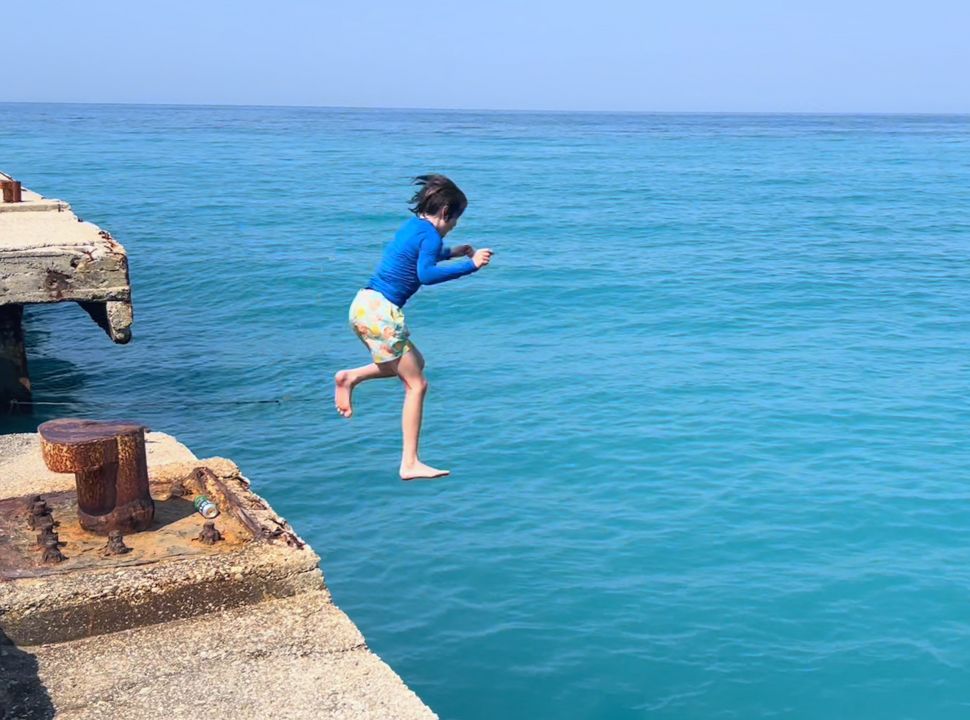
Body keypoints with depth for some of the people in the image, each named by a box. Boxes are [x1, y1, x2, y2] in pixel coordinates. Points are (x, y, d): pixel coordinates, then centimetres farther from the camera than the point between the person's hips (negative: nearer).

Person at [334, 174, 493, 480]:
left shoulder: (413, 226, 16)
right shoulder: (431, 234, -11)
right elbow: (426, 274, -29)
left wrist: (452, 252, 40)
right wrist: (470, 265, -23)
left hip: (365, 306, 9)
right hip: (380, 312, -9)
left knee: (414, 363, 26)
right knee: (416, 384, -1)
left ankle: (350, 377, 12)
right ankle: (410, 464, -1)